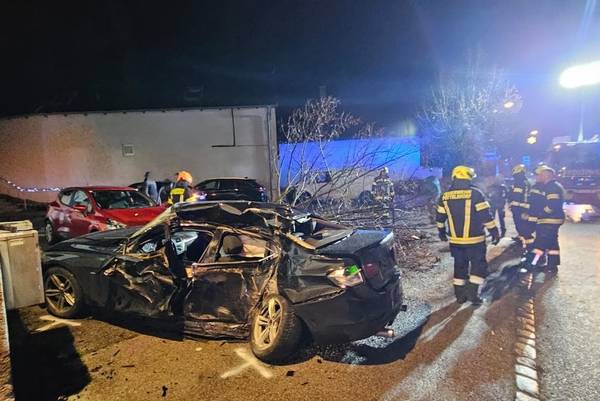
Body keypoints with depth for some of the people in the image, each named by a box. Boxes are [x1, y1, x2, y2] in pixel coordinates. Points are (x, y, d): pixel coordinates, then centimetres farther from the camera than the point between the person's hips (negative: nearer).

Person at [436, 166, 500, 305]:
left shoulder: (445, 196, 2)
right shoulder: (475, 193, -11)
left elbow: (440, 218, 9)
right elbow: (486, 216, -12)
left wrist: (441, 232, 23)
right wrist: (494, 232, -3)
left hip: (455, 240, 4)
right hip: (474, 239, -4)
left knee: (460, 266, 15)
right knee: (479, 265, 10)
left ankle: (460, 295, 20)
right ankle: (472, 292, 2)